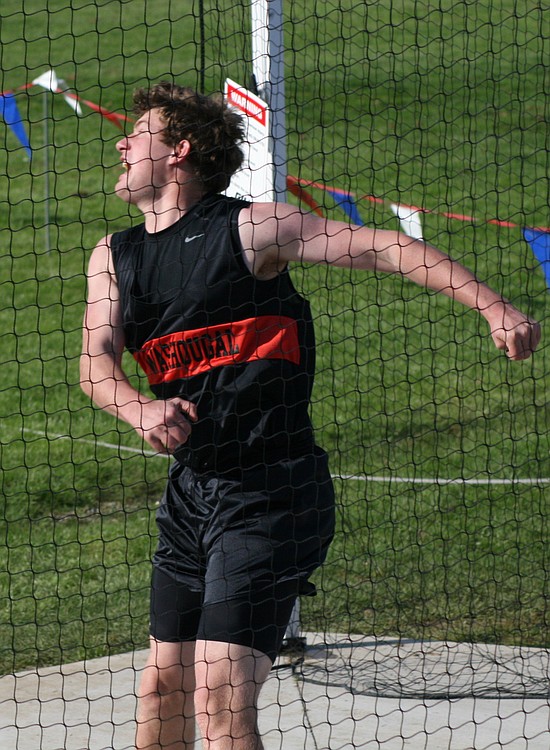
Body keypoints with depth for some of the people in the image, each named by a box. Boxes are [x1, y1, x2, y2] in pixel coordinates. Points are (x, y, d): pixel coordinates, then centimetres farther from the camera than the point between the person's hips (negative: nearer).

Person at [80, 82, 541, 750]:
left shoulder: (250, 228, -7)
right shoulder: (114, 257, 11)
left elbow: (381, 249, -11)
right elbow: (96, 361, -2)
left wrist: (491, 307, -21)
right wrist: (143, 411, -24)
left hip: (271, 494, -7)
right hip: (190, 489, 7)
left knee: (220, 696, -16)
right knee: (163, 682, 16)